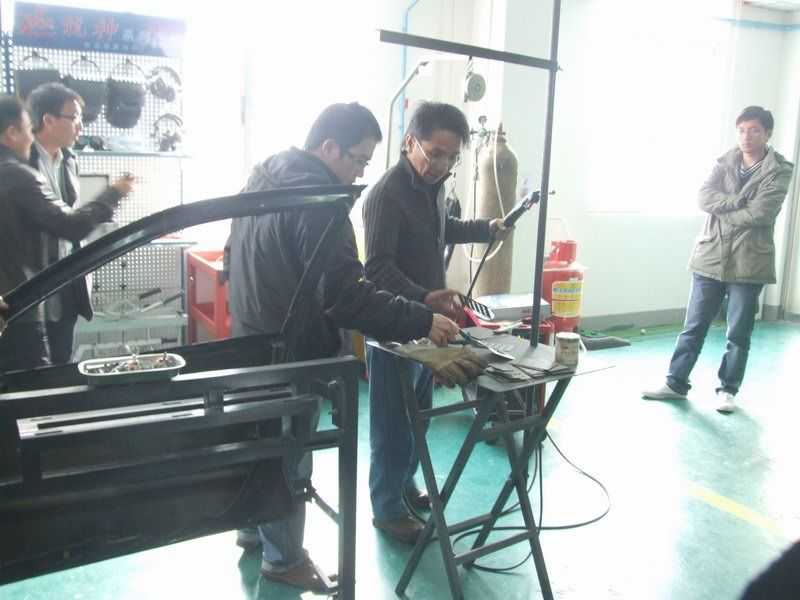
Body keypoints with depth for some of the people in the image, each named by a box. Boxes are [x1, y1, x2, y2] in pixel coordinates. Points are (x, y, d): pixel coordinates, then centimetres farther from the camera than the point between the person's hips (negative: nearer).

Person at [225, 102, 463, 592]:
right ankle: (284, 558, 25)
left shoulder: (264, 178, 7)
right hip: (290, 351, -9)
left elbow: (235, 258, 17)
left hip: (253, 340, 10)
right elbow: (345, 296, -29)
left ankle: (253, 528, 42)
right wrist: (422, 321, -24)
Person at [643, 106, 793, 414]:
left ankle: (728, 389, 22)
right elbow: (704, 198, -7)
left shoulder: (779, 170, -3)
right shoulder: (724, 162, 9)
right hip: (710, 257, 3)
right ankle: (676, 384, 19)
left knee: (739, 334, 7)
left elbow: (760, 213, -17)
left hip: (748, 263, -3)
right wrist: (740, 199, -16)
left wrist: (722, 209, -7)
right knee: (693, 327, 8)